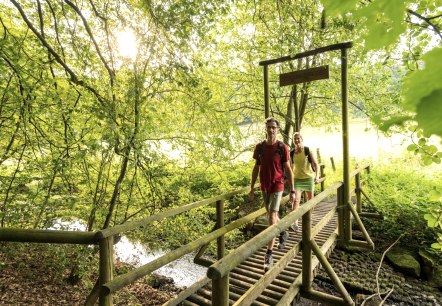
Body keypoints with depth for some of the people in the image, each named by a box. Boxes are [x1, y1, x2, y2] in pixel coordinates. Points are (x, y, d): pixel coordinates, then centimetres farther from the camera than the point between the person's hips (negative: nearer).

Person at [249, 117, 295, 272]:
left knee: (272, 218, -9)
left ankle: (269, 254, -1)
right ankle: (283, 232, 50)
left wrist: (292, 191, -7)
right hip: (264, 187, 5)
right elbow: (256, 168, 8)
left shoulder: (282, 148, -9)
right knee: (271, 215, 20)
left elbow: (288, 170, -5)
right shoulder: (259, 147, 1)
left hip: (277, 187, -4)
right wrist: (252, 188, 8)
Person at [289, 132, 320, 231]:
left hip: (309, 178, 0)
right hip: (297, 179, 1)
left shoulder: (308, 151, -8)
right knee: (295, 200, -16)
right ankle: (294, 222, -18)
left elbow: (315, 164, -11)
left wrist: (317, 176, -24)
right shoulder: (292, 153, -1)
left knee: (310, 200, 14)